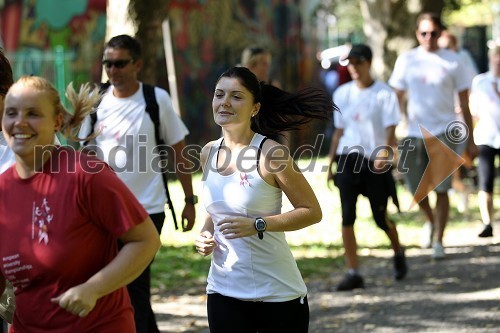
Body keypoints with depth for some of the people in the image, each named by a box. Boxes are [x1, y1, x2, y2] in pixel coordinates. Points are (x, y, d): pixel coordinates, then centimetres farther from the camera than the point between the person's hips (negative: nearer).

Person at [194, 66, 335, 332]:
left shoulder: (270, 153, -12)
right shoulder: (209, 153, 6)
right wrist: (205, 234, 1)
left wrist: (257, 225, -20)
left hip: (277, 292, -4)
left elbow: (312, 212, -10)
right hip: (223, 290, 5)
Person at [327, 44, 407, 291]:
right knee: (347, 215, -9)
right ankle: (353, 273, -8)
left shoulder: (384, 94, -5)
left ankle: (398, 253, 37)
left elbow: (390, 131, -13)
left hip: (376, 162, -3)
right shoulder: (342, 94, 8)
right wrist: (331, 163, 14)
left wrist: (385, 154, -31)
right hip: (349, 159, 3)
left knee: (381, 217, 6)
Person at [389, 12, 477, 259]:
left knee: (441, 189, -7)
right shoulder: (406, 60, 5)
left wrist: (471, 141, 2)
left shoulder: (451, 61, 1)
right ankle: (430, 221, 37)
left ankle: (438, 241, 1)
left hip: (444, 132, -2)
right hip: (415, 132, 2)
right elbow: (398, 99, 11)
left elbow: (464, 104, 4)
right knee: (416, 187, 7)